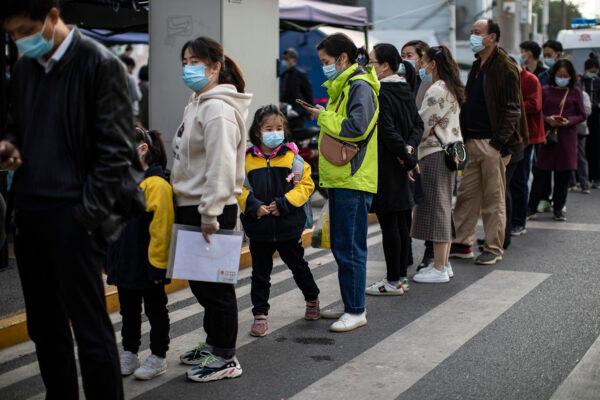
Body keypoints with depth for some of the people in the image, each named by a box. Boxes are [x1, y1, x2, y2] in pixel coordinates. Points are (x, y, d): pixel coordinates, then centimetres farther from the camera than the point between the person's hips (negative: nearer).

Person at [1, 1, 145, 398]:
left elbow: (115, 150, -11)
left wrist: (87, 214, -15)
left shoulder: (100, 65, -9)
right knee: (44, 325, 14)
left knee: (90, 328, -1)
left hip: (73, 215, -7)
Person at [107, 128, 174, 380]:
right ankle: (129, 353, 31)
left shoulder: (156, 184, -19)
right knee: (129, 311, 18)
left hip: (149, 264, -7)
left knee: (155, 310, 9)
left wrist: (157, 263, -19)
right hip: (125, 262, 7)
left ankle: (158, 357, 21)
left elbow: (161, 227, -20)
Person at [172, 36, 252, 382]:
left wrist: (210, 212, -24)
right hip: (191, 207, 10)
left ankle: (225, 358, 11)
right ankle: (214, 344, 32)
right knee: (199, 280, 18)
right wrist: (193, 209, 19)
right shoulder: (198, 103, 15)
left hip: (212, 210, -10)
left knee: (216, 283, -1)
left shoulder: (218, 108, -17)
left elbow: (221, 166, -24)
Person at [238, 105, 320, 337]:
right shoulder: (246, 159, -4)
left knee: (298, 266, 19)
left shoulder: (292, 157, -6)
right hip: (259, 228, 0)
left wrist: (282, 204, -18)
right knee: (260, 273, 9)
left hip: (288, 226, 0)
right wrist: (254, 205, -18)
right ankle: (260, 315, 18)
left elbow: (306, 185, -8)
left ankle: (312, 299, 42)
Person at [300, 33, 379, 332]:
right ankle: (350, 305, 24)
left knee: (350, 247, -5)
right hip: (340, 177, 10)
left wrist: (323, 117, -12)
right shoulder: (342, 86, 19)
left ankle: (356, 311, 3)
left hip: (353, 180, -10)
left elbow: (357, 128, -23)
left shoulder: (360, 86, -12)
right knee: (340, 245, 15)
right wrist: (324, 117, 7)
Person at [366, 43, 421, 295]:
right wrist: (410, 148, -5)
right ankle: (402, 276, 20)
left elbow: (388, 131, -19)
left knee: (389, 224, -3)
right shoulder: (405, 90, 10)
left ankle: (394, 281, 3)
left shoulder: (380, 93, -15)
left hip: (385, 167, -9)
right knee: (402, 222, 12)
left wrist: (407, 158, -12)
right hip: (401, 167, 9)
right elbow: (418, 124, 9)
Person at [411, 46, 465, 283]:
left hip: (436, 154, -10)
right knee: (444, 208, 14)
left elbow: (422, 123, -14)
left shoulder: (437, 90, -14)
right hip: (450, 150, 10)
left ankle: (439, 268, -2)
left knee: (436, 208, -6)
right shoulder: (451, 89, 17)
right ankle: (444, 263, 20)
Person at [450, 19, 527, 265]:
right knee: (466, 195, 9)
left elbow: (512, 110, -13)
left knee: (494, 198, 2)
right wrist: (464, 136, 11)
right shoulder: (477, 67, 16)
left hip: (492, 143, -8)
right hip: (472, 141, 8)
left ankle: (494, 249, 11)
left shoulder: (505, 69, -9)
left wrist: (499, 142, -19)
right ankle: (462, 244, 17)